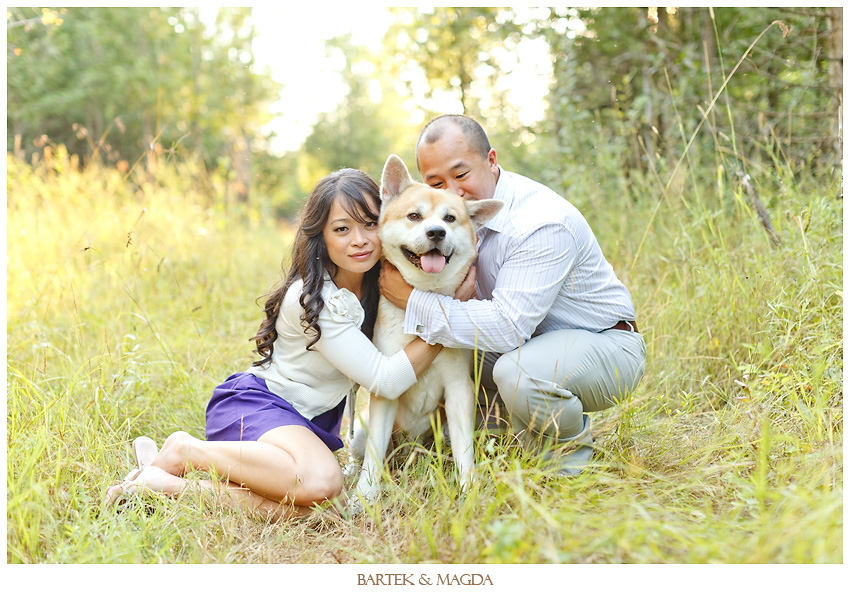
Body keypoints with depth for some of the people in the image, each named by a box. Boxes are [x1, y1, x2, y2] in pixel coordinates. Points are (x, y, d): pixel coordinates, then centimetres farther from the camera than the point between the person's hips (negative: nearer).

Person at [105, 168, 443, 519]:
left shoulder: (378, 283, 3)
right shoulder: (313, 300, -21)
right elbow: (386, 381, -20)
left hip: (310, 423, 7)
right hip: (256, 402, -7)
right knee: (319, 482, -38)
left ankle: (168, 483, -11)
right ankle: (184, 450, -14)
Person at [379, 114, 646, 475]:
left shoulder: (544, 223, -29)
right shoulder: (464, 209, -3)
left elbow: (508, 327, -35)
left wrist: (415, 301, -29)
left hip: (604, 344, -8)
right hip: (530, 339, 8)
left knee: (518, 371, -37)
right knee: (434, 352, -6)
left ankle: (570, 444, -4)